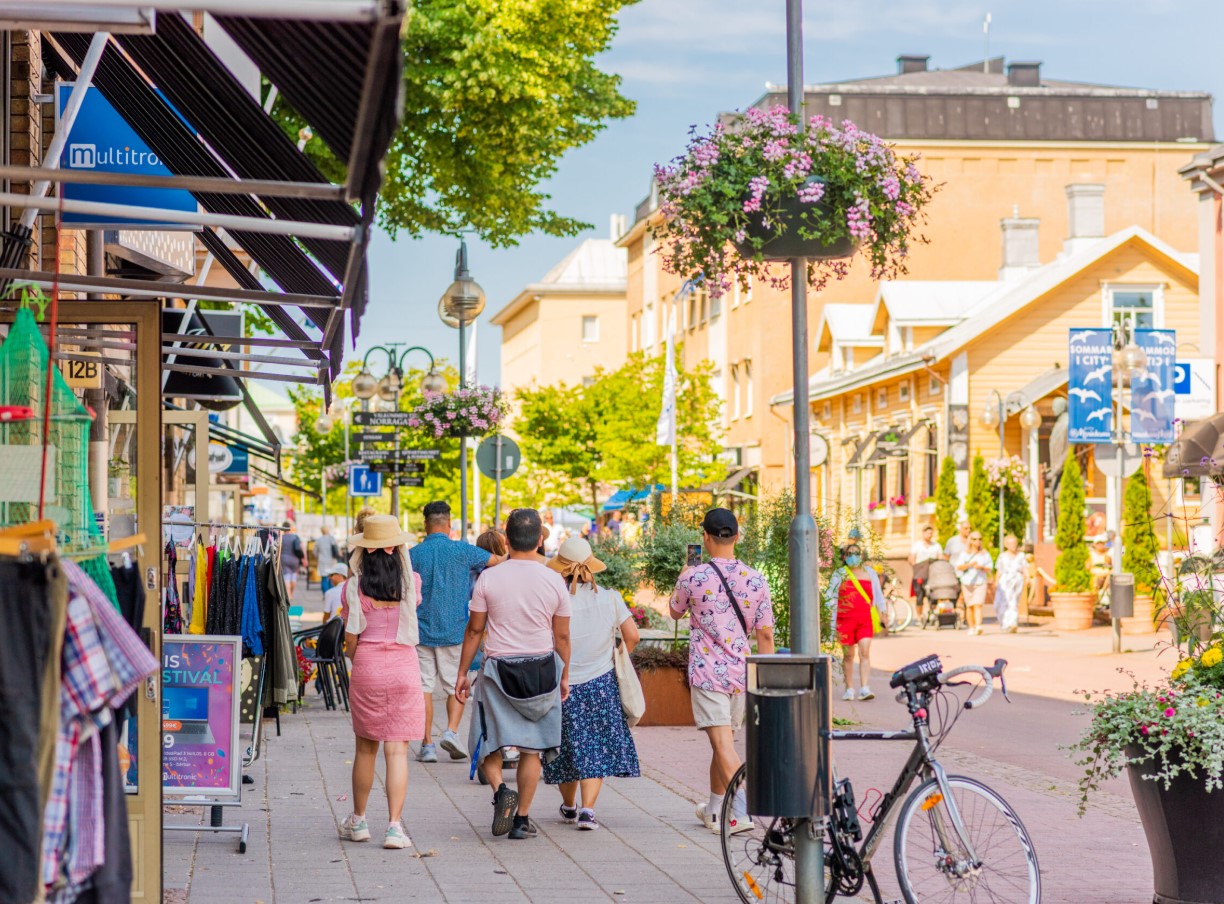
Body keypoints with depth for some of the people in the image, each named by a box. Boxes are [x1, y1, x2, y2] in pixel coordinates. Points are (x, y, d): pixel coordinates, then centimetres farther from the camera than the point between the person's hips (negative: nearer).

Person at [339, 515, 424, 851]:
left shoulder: (355, 586, -6)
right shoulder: (411, 582, -2)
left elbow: (350, 637, -5)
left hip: (367, 667, 0)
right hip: (404, 666, 0)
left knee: (366, 748, 14)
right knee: (397, 750, 0)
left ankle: (358, 821, 26)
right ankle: (395, 826, -7)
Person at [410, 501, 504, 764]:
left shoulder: (413, 554, -2)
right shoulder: (462, 550, -5)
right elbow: (498, 562, 6)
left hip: (422, 631, 1)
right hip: (454, 631, -1)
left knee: (424, 687, 4)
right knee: (456, 685, 12)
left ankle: (427, 744, 2)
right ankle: (451, 731, -5)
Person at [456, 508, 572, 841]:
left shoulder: (489, 578, -7)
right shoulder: (554, 581, -3)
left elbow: (474, 630, -2)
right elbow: (562, 636, 3)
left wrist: (462, 673, 7)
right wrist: (564, 676, 16)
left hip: (499, 668, -1)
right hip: (542, 669, 1)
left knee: (488, 742, 11)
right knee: (531, 749, 8)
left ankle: (500, 789, -15)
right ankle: (522, 819, 8)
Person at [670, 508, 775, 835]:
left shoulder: (694, 578, -8)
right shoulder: (756, 580, 0)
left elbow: (676, 612, 12)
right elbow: (765, 634, 2)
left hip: (707, 671, -4)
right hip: (741, 673, 4)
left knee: (723, 744, -10)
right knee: (723, 740, 18)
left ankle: (742, 811, -25)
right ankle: (714, 810, 31)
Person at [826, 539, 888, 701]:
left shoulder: (870, 573, 14)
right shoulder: (839, 575, 7)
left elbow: (878, 596, 20)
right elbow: (831, 598, 6)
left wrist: (884, 617, 16)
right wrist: (832, 622, -1)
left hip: (865, 619, 1)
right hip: (845, 619, -1)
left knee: (865, 653, -12)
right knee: (848, 655, 5)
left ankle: (865, 689, -18)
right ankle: (849, 689, 15)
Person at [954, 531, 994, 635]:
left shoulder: (985, 554, 7)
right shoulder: (965, 553, 6)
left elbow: (989, 568, 8)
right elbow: (959, 567, -1)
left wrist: (981, 567, -13)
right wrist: (969, 564, -17)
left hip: (980, 582, -1)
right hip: (967, 582, 1)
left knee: (978, 605, -14)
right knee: (970, 606, 6)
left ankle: (978, 626, -25)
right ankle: (971, 627, 17)